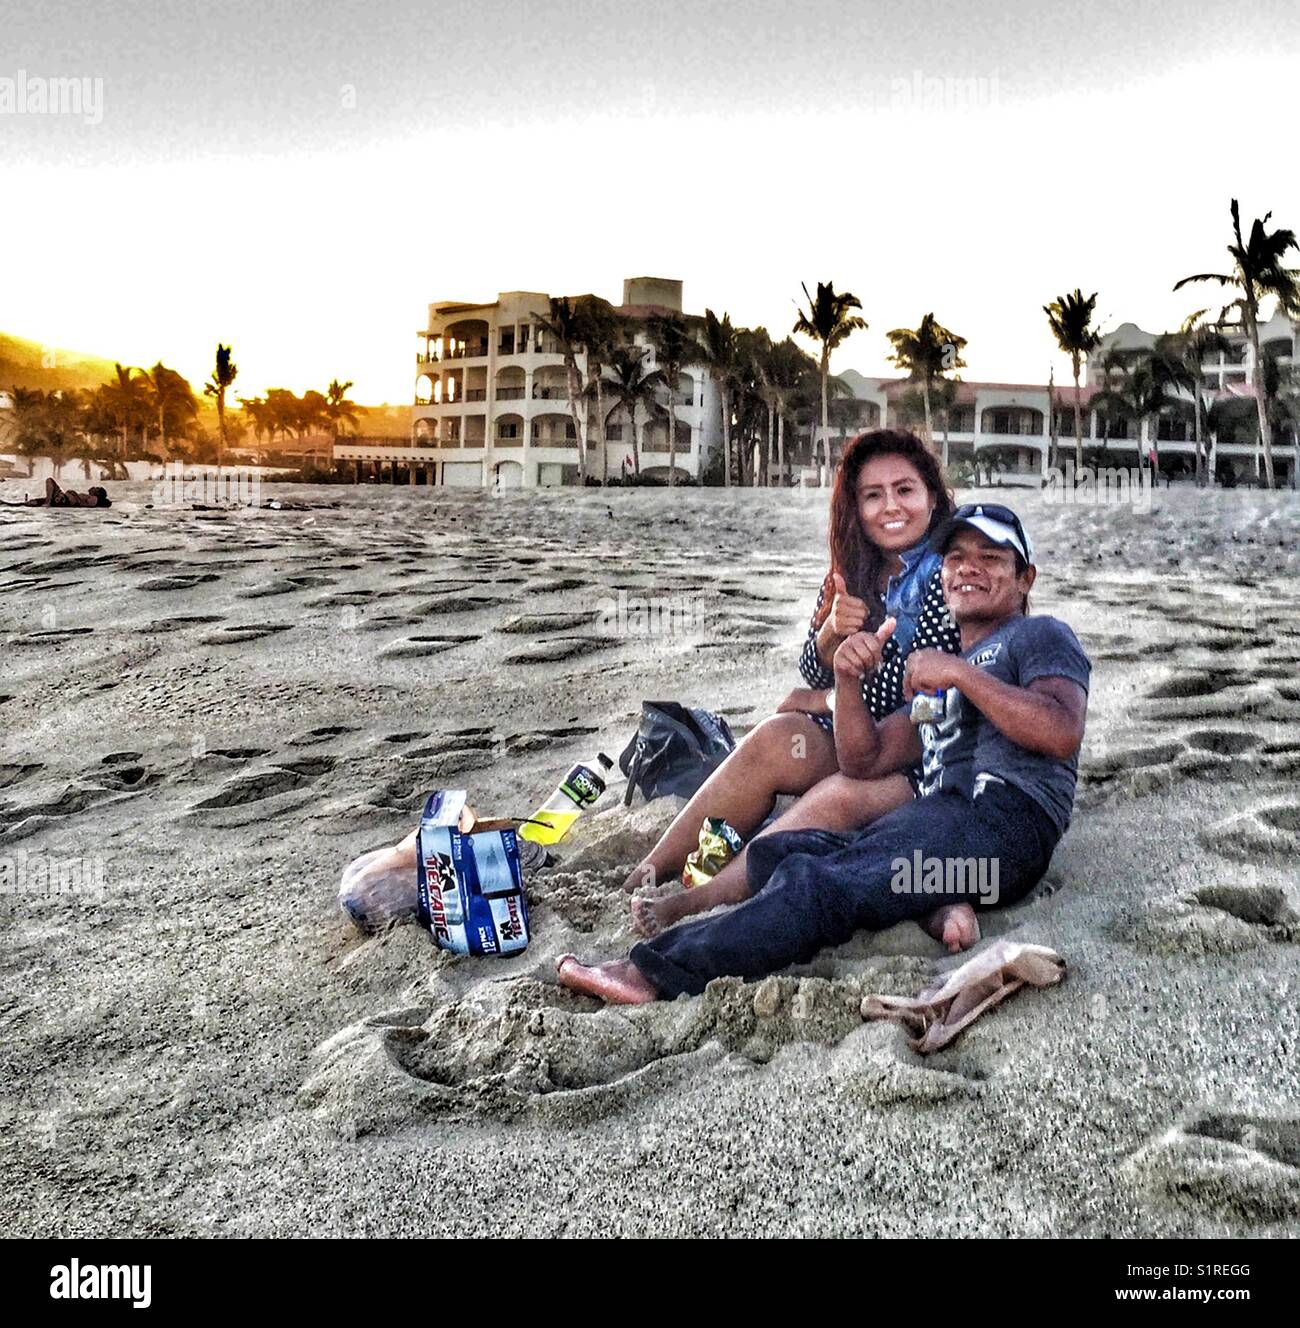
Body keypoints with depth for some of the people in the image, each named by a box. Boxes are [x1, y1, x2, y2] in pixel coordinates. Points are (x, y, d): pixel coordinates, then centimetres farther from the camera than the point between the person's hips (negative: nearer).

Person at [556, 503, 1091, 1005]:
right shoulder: (932, 668, 34)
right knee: (773, 853, -9)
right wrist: (846, 677, 6)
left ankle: (653, 974, -34)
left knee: (818, 884, -27)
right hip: (944, 820, 8)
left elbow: (1062, 733, -10)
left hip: (1002, 819, -8)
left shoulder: (1039, 635, 12)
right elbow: (865, 761, 21)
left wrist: (960, 673, -11)